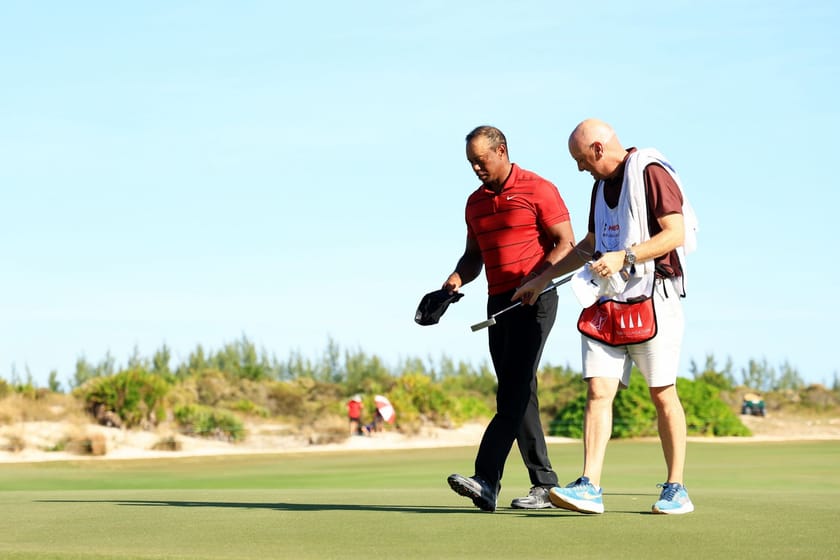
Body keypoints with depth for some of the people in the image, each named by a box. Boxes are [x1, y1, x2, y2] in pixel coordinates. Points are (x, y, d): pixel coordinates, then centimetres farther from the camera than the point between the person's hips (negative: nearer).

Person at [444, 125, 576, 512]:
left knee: (513, 391, -16)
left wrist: (536, 278, -22)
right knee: (517, 395, 5)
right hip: (498, 302, 8)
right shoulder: (476, 203, 16)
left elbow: (566, 243, -8)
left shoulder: (538, 190, -5)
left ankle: (487, 482, -26)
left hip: (535, 300, -8)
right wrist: (459, 277, 1)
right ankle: (544, 484, 10)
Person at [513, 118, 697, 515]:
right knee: (598, 390, -5)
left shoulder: (651, 173, -8)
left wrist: (624, 257, -23)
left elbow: (675, 233, -16)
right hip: (607, 301, 7)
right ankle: (589, 487, -10)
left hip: (652, 298, -7)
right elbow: (590, 245, 29)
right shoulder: (602, 185, 18)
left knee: (663, 394, 0)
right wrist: (543, 279, 29)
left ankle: (676, 489, 9)